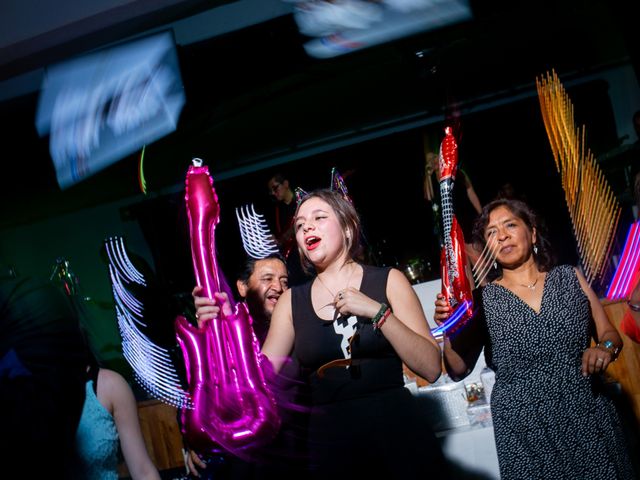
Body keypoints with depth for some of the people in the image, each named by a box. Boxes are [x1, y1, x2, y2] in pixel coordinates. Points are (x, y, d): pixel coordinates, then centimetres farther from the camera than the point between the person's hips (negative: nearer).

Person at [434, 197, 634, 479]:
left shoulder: (569, 278, 5)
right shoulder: (484, 299, 0)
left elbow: (609, 333, 11)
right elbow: (458, 370, 0)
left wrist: (605, 348, -11)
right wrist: (449, 331, -18)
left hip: (588, 417, 2)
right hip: (525, 430, -2)